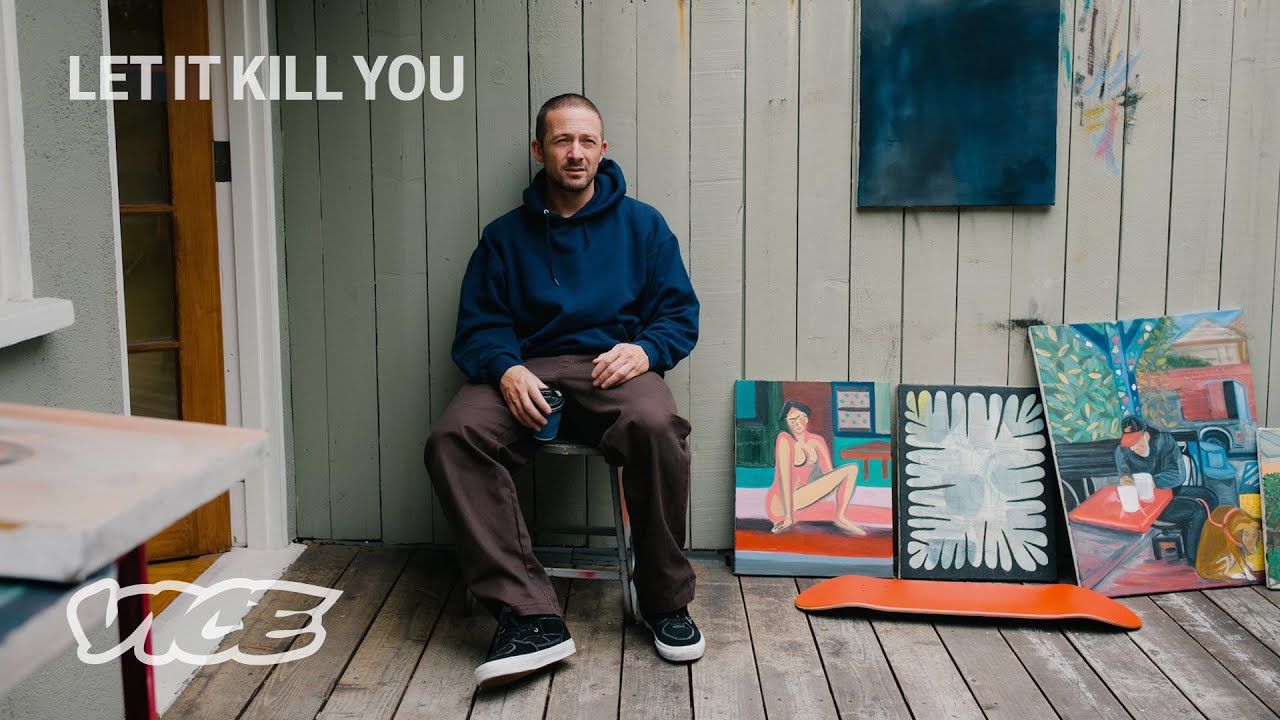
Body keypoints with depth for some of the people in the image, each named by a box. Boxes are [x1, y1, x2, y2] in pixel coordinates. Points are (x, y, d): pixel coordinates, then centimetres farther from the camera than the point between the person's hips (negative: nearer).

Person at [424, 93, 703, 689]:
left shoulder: (641, 224, 14)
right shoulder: (505, 236, 15)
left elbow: (680, 314, 10)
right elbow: (477, 327, 9)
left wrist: (644, 350, -13)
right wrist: (505, 369, -14)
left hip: (614, 368, -1)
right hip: (528, 372, 2)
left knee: (656, 427, -37)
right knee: (453, 438, -30)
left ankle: (665, 602, -16)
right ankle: (529, 617, -32)